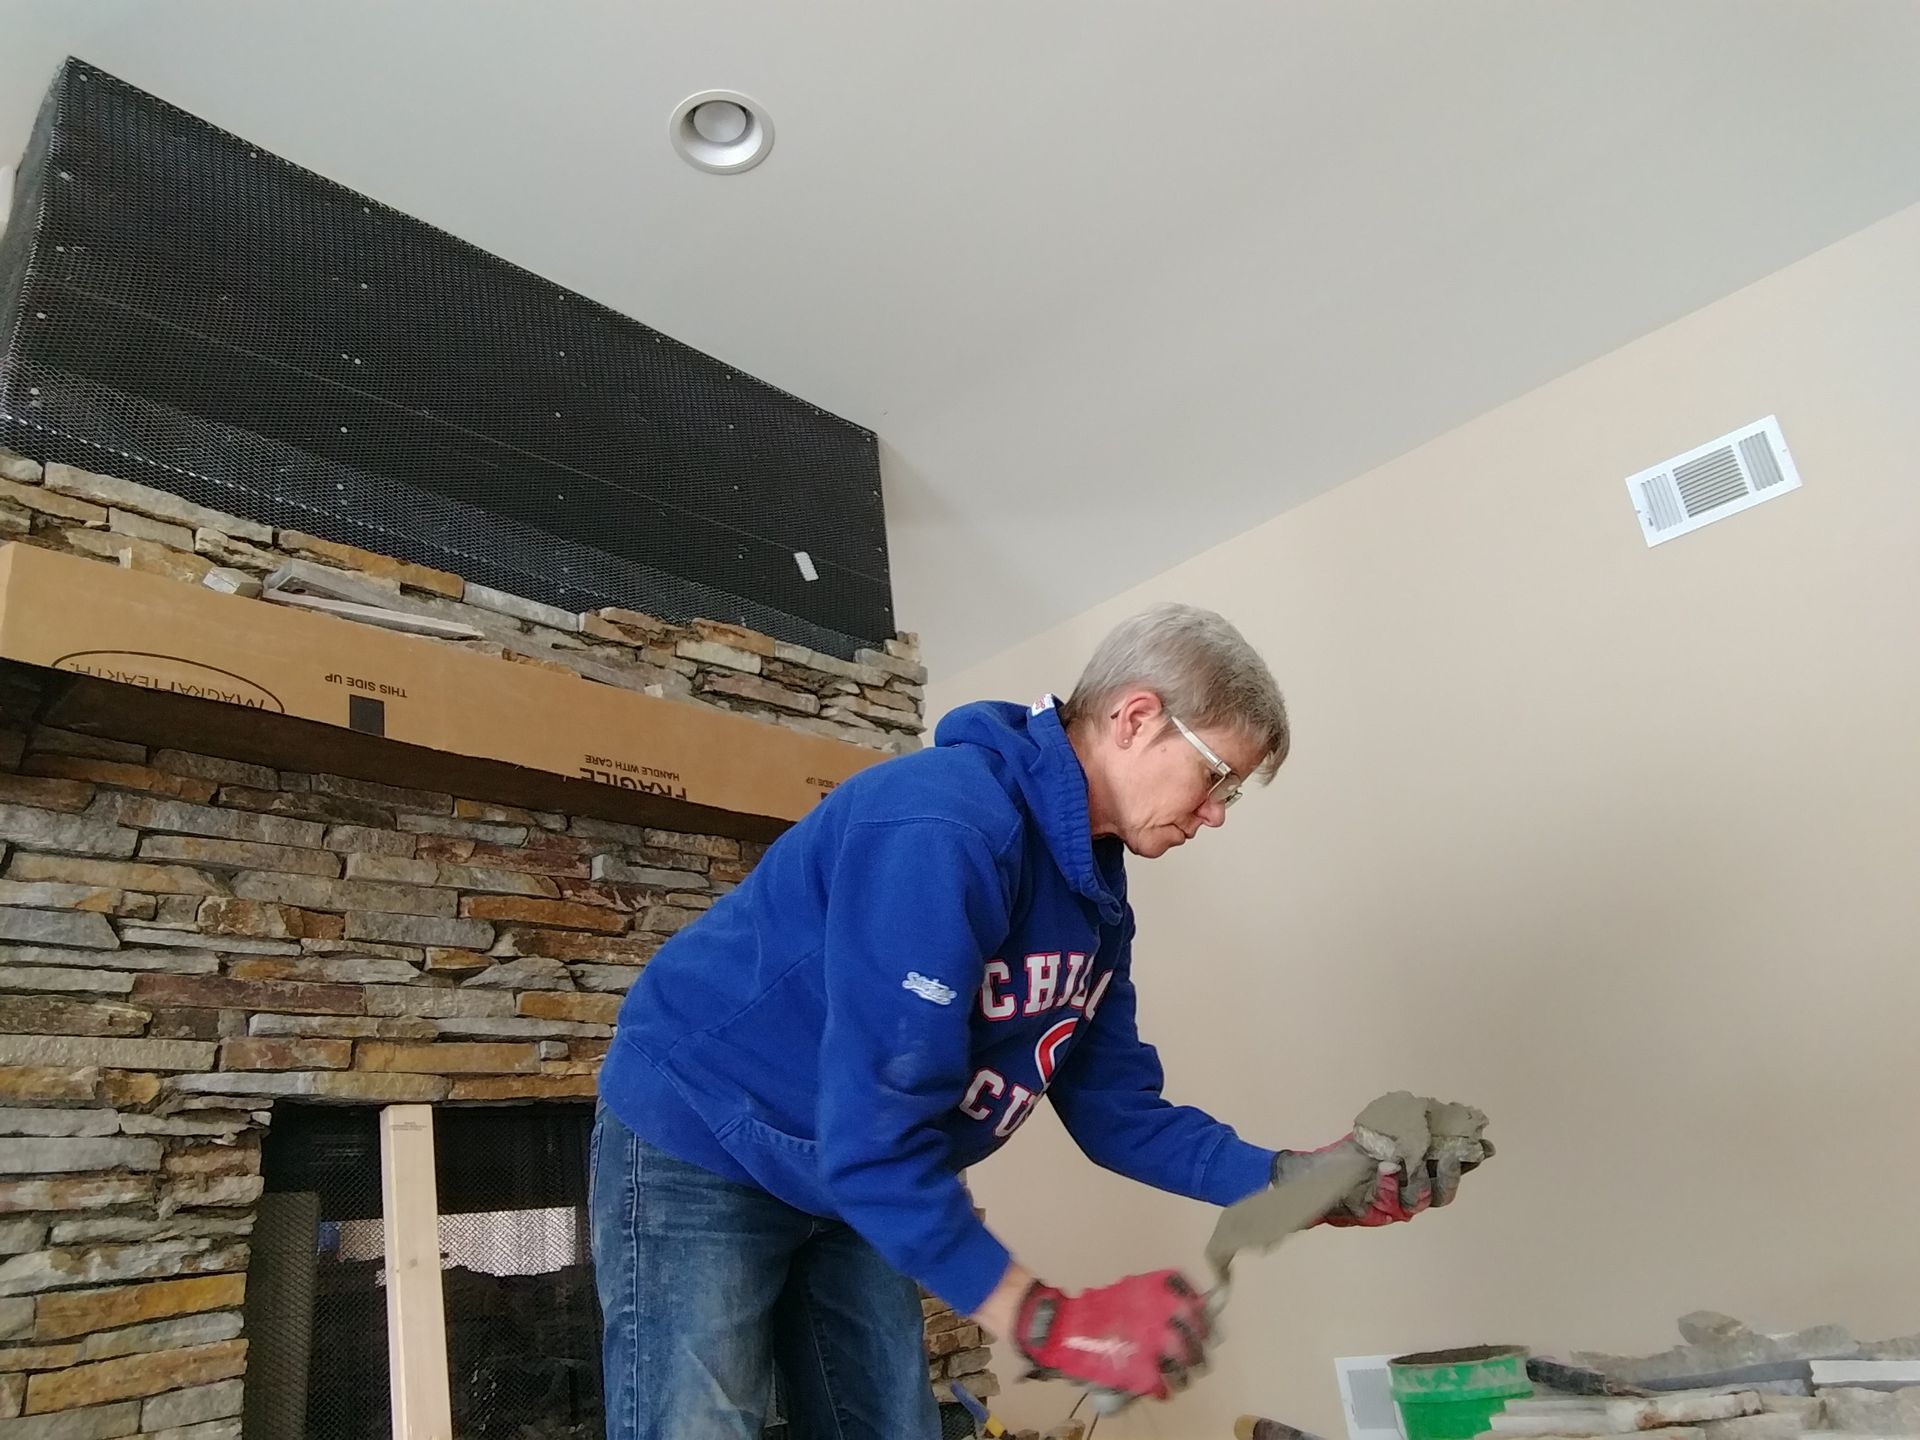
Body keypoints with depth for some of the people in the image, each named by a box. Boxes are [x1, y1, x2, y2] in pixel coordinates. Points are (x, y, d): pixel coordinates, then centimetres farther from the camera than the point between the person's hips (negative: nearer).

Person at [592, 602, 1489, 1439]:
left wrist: (1288, 1179, -7)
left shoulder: (1094, 892, -1)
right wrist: (1042, 1321, -31)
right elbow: (873, 1131, -34)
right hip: (698, 1146, -8)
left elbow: (1114, 1108, 4)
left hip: (847, 1181, 9)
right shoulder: (947, 826, -32)